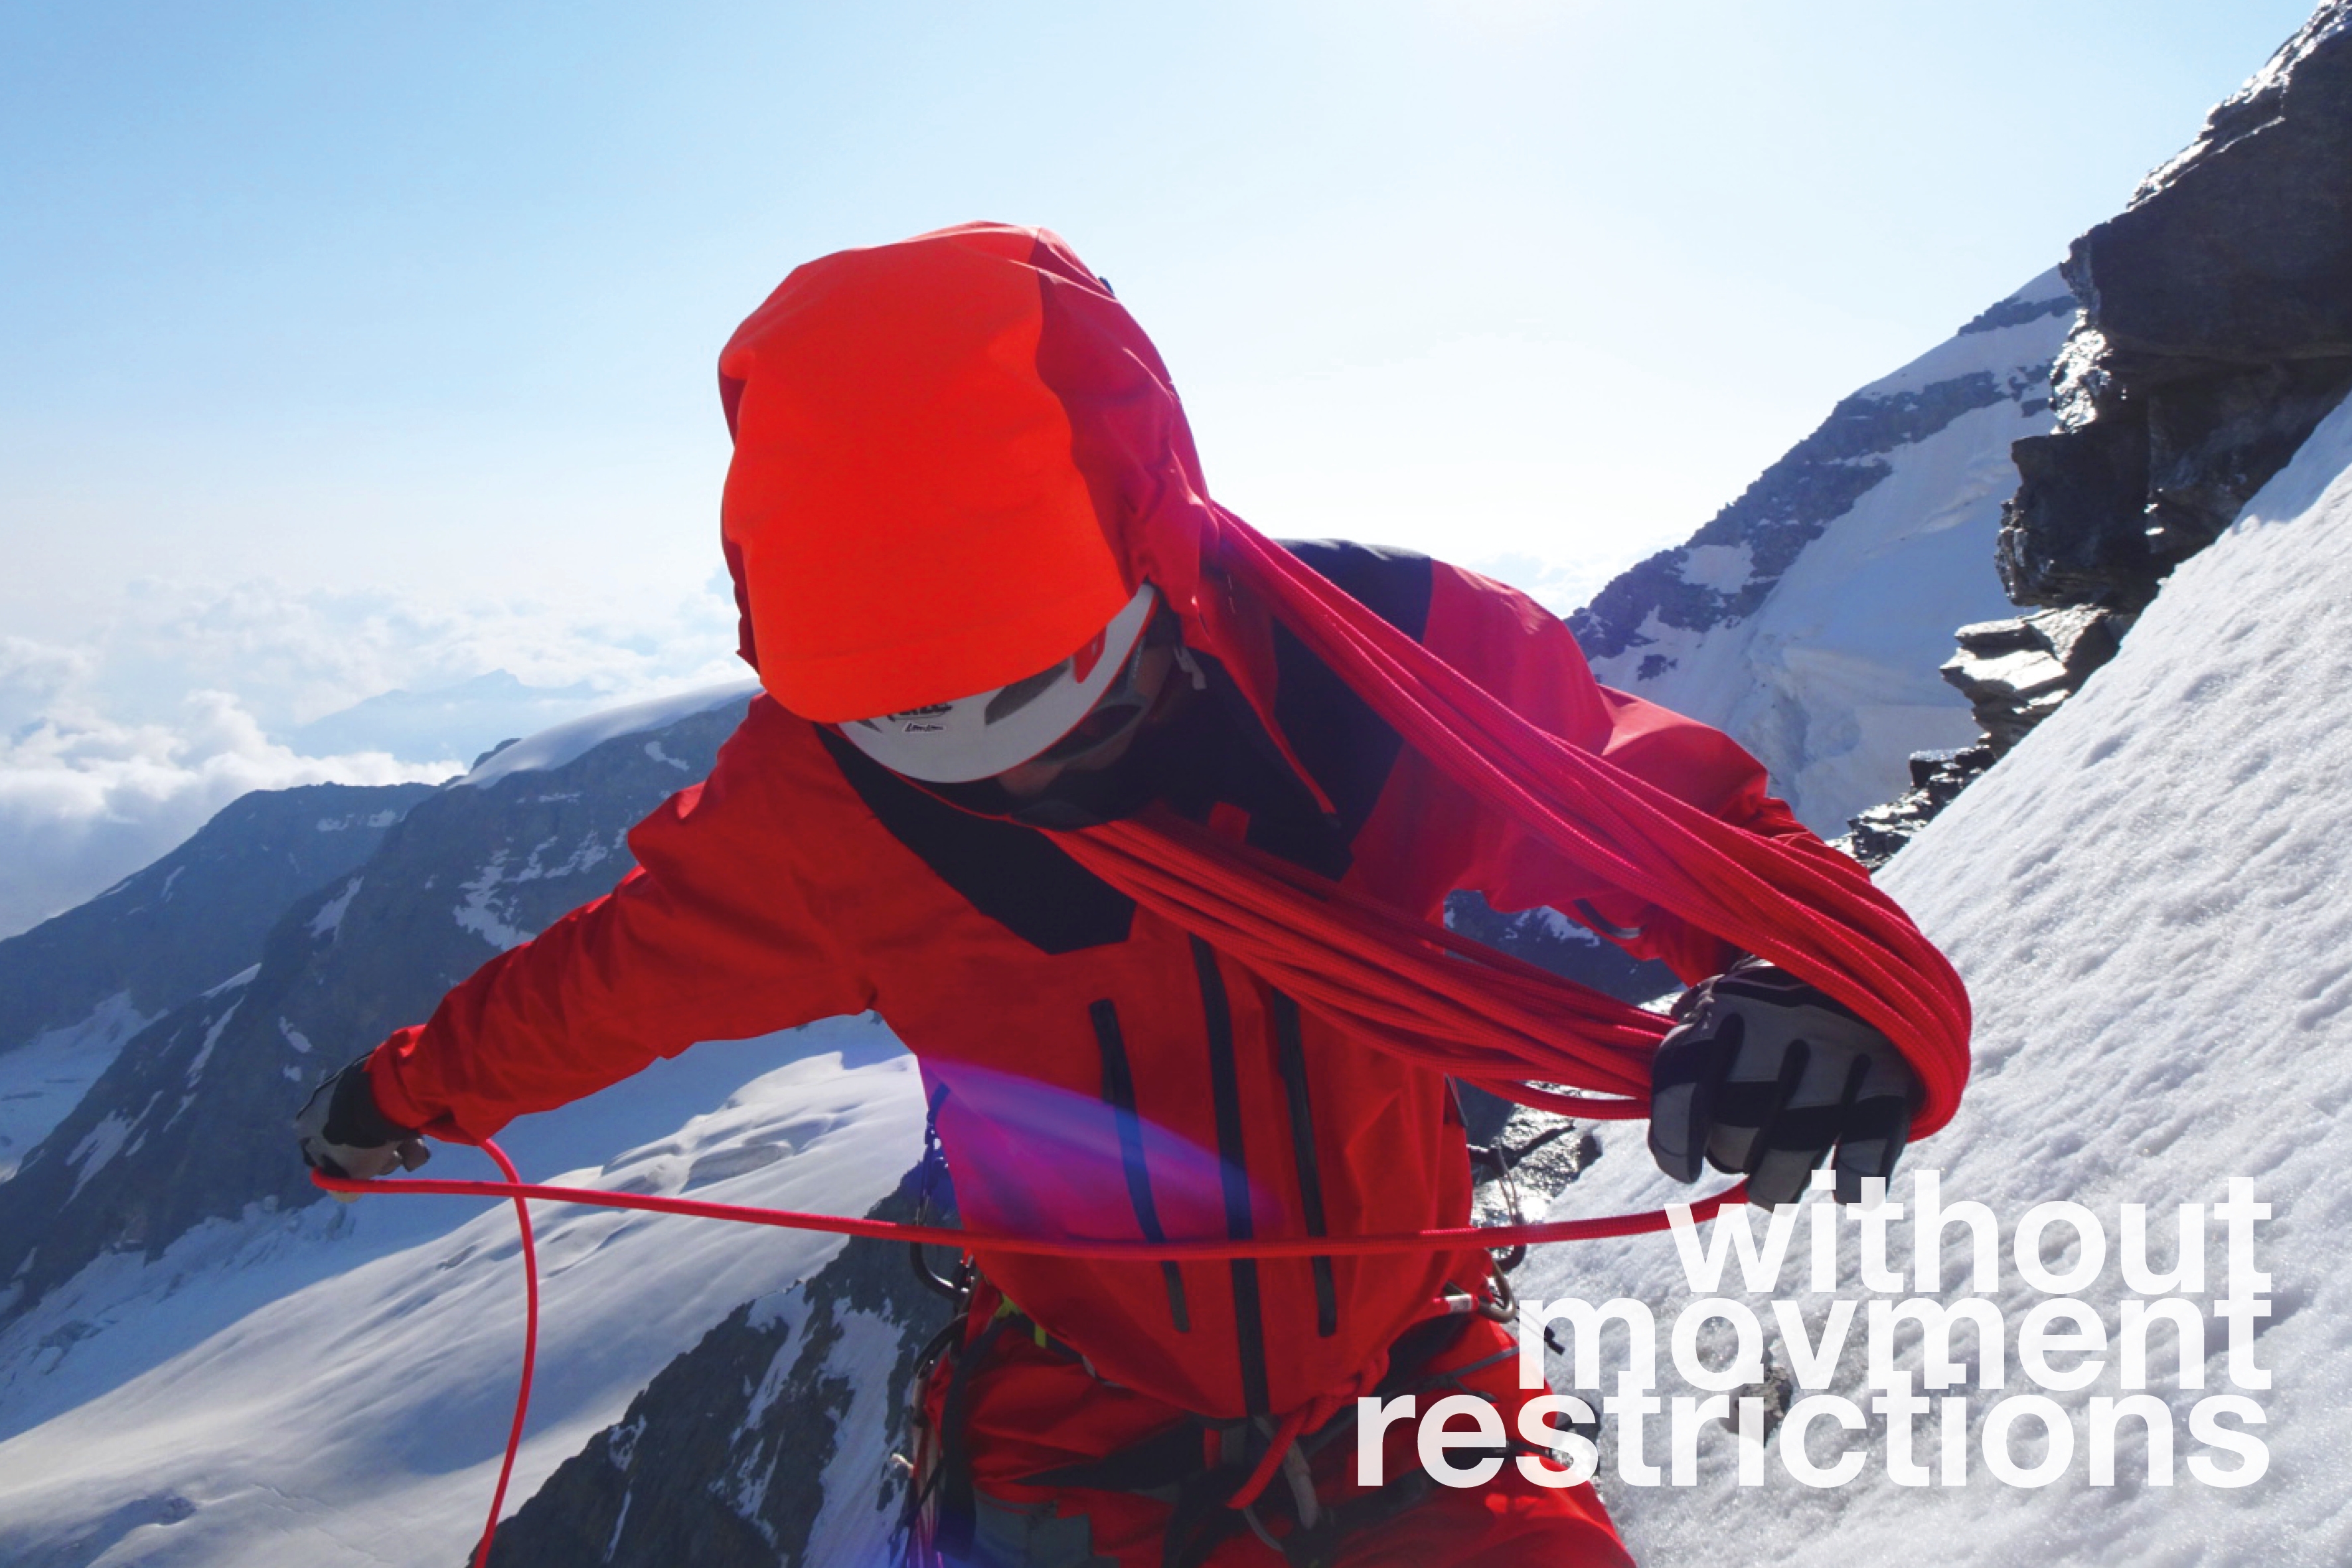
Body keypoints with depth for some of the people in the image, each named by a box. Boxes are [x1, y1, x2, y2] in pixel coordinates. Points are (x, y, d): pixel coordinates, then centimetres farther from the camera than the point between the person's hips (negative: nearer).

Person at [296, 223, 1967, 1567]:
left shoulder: (1389, 666, -19)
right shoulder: (823, 808, -14)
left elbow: (1688, 827, -9)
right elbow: (617, 968, 5)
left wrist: (1810, 983, -34)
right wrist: (417, 1088, 23)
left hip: (1402, 1389, 0)